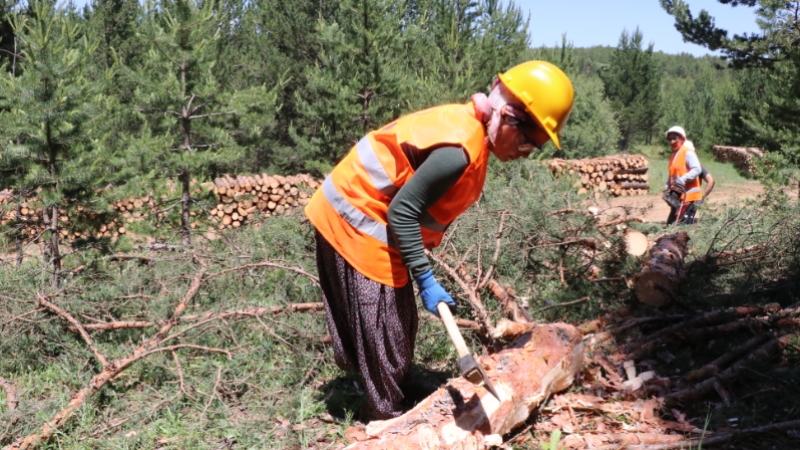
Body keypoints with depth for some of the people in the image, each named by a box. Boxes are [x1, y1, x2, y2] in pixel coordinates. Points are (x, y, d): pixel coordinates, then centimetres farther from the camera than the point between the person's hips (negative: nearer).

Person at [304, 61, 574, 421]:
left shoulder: (467, 125, 3)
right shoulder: (459, 149, -28)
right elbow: (402, 211, -26)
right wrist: (426, 280, -21)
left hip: (354, 212, 10)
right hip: (358, 222, -10)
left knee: (396, 321, 18)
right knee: (382, 329, 1)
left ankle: (386, 403, 31)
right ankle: (388, 418, 15)